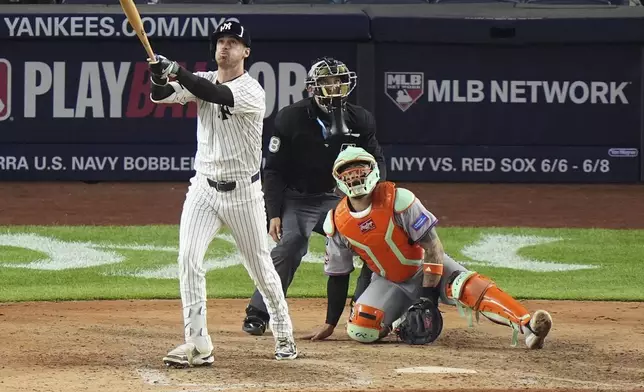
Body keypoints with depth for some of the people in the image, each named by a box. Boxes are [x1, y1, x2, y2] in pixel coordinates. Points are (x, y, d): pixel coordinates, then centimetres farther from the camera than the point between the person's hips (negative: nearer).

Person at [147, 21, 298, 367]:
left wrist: (176, 71, -40)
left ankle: (284, 335, 32)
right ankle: (198, 345, -14)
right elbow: (161, 95, -11)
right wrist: (160, 78, -33)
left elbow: (217, 95, -33)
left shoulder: (252, 92, -14)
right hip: (204, 188, 4)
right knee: (188, 258, -15)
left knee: (260, 267, 9)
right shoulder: (202, 81, 3)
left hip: (243, 192, -4)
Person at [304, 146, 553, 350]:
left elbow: (432, 244, -21)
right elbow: (338, 276, 1)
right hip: (389, 282, 4)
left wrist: (428, 294, -28)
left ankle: (527, 327, -48)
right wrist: (329, 325, 2)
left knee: (467, 286, -32)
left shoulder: (396, 199, -21)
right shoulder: (336, 223, -9)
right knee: (360, 330, -21)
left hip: (426, 268, -4)